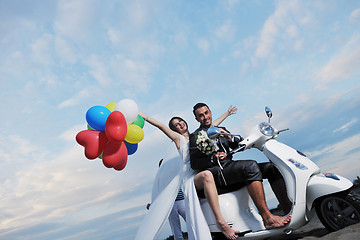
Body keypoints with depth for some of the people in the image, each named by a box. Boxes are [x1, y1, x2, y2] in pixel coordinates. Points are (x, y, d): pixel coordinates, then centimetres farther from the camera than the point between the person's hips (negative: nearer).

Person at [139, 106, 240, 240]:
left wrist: (227, 113, 47)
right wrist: (143, 116, -4)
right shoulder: (178, 138, 13)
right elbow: (161, 126, 3)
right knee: (207, 175, -38)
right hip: (191, 176, -6)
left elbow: (213, 125, 37)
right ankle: (220, 220, -38)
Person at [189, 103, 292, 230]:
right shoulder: (195, 136, 7)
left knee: (271, 167, -7)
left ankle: (290, 209, -13)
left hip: (230, 168, 7)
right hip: (216, 173, -7)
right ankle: (267, 218, -33)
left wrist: (230, 137, -6)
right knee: (250, 166, -32)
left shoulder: (221, 129, 26)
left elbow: (240, 143, 14)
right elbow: (194, 163, -4)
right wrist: (213, 158, -18)